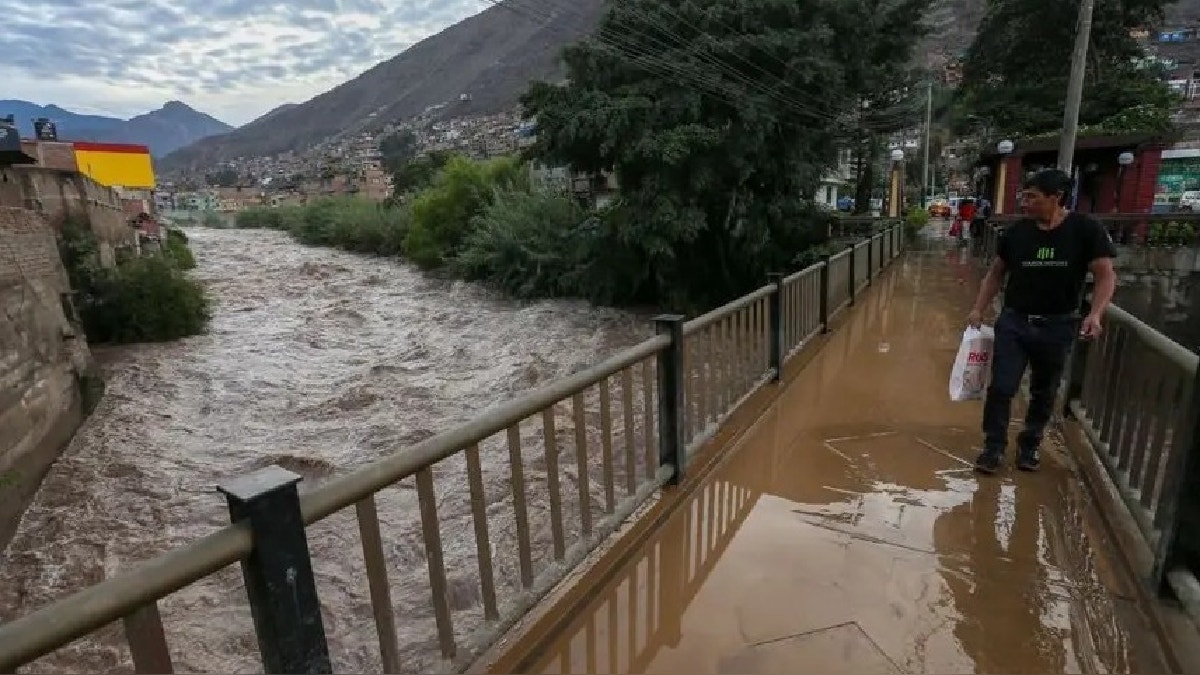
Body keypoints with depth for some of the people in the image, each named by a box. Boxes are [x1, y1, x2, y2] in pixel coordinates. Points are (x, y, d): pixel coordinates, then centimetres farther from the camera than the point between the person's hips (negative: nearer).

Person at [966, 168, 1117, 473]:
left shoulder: (1085, 229, -8)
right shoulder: (1017, 231, -1)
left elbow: (1106, 276, -7)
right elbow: (996, 273, 9)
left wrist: (1095, 314, -23)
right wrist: (978, 309, 3)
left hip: (1057, 326, -1)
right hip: (1013, 322, 1)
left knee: (1044, 393, 14)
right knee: (1001, 388, -2)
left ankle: (1029, 446, 31)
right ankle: (994, 448, 11)